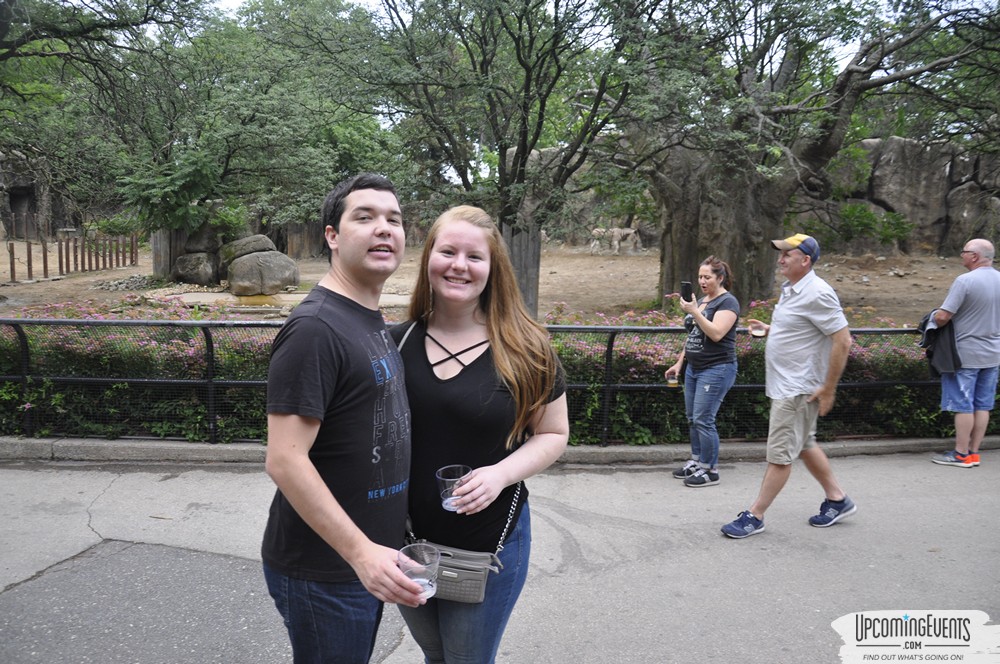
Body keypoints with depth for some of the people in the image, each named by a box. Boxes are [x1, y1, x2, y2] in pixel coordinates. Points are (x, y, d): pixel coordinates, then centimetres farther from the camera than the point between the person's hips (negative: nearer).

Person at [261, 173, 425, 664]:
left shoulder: (372, 321, 7)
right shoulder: (315, 329, -21)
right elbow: (285, 460, -25)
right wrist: (360, 551, -27)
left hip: (366, 558, 8)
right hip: (322, 573, -8)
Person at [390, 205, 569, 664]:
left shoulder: (524, 350, -11)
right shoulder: (398, 342, -5)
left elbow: (553, 433, -2)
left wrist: (502, 473, -20)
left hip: (490, 547, -3)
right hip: (407, 542, 3)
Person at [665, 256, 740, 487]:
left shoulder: (727, 301, -10)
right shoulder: (701, 301, 15)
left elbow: (716, 334, -23)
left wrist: (694, 312, -26)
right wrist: (679, 363, 19)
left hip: (716, 369, -9)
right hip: (694, 368, 9)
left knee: (703, 420, -8)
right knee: (692, 418, 12)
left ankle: (711, 471, 2)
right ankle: (696, 461, 24)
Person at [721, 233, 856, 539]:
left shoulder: (817, 293, -19)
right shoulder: (790, 290, 11)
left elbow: (842, 340, -22)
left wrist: (828, 389, -21)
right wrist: (768, 329, 7)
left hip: (798, 389, -11)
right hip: (784, 385, 11)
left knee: (780, 454, -2)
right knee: (804, 445, 21)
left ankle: (754, 516, 6)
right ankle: (838, 500, 35)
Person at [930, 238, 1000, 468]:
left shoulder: (965, 281, -19)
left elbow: (943, 316, -22)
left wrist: (934, 320, -1)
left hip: (966, 354, -7)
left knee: (963, 405, 1)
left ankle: (962, 454, 7)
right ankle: (974, 452, 18)